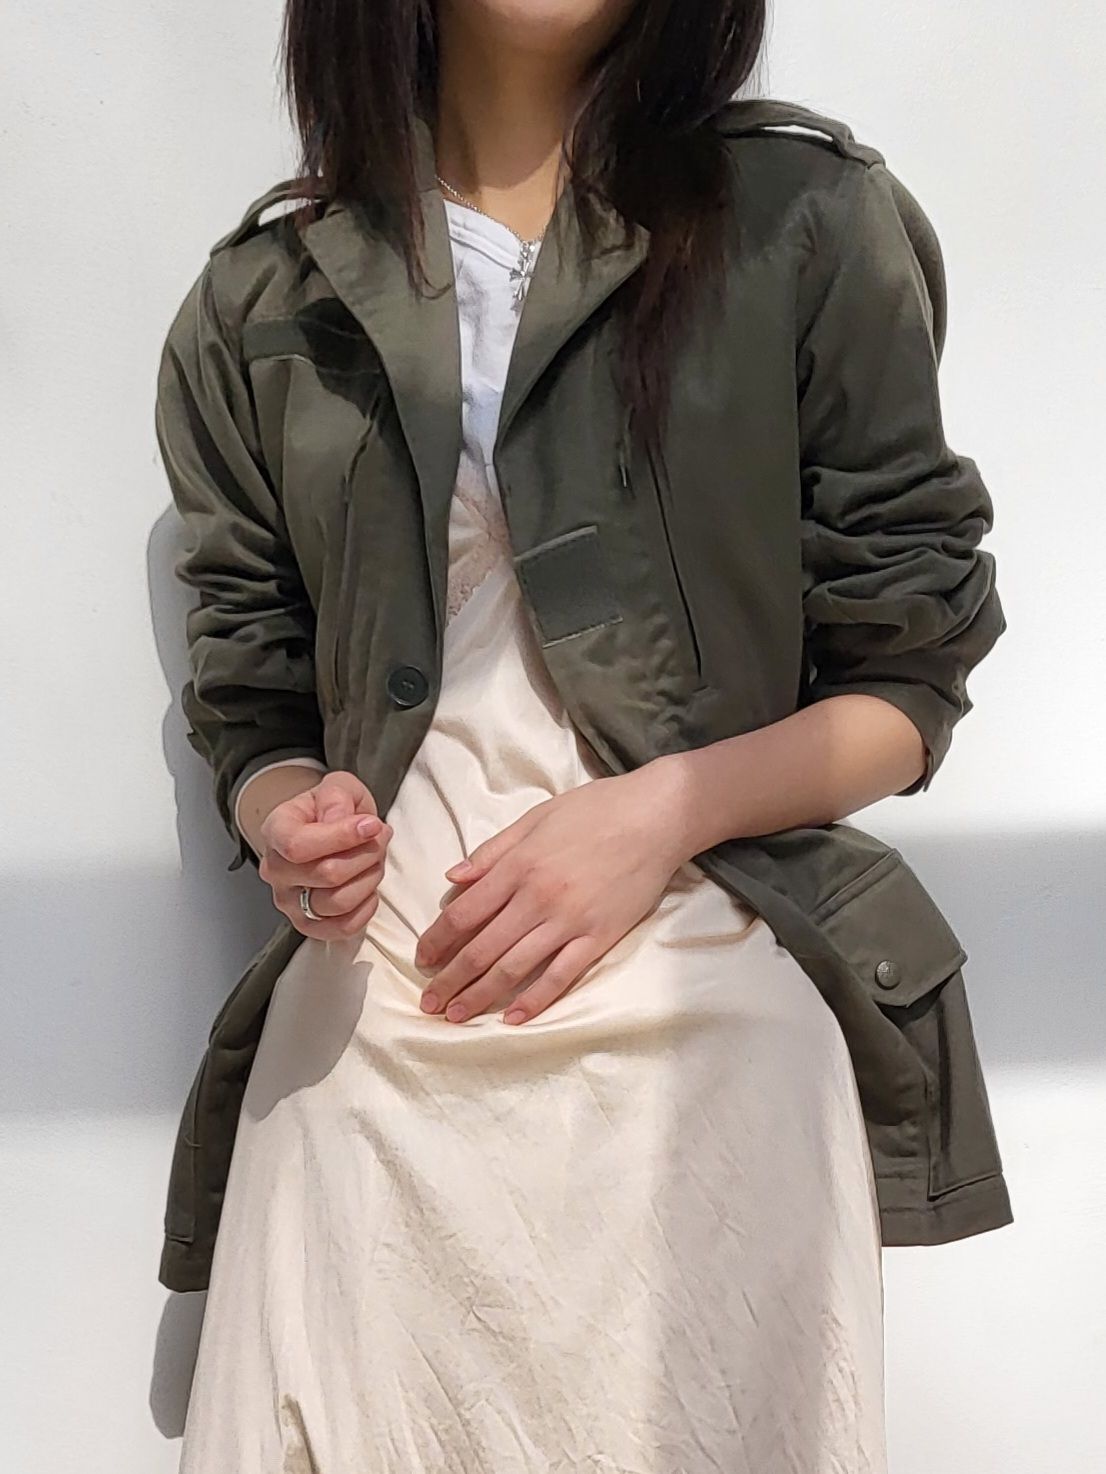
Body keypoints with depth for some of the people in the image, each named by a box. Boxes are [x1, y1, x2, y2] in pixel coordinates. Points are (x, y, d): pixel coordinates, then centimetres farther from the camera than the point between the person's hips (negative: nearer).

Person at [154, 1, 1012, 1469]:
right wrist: (290, 823, -8)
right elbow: (253, 709, 14)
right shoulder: (261, 304, 8)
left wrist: (667, 810, -13)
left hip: (702, 1002, -1)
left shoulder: (810, 218, 1)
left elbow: (908, 685, 3)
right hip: (369, 1008, 2)